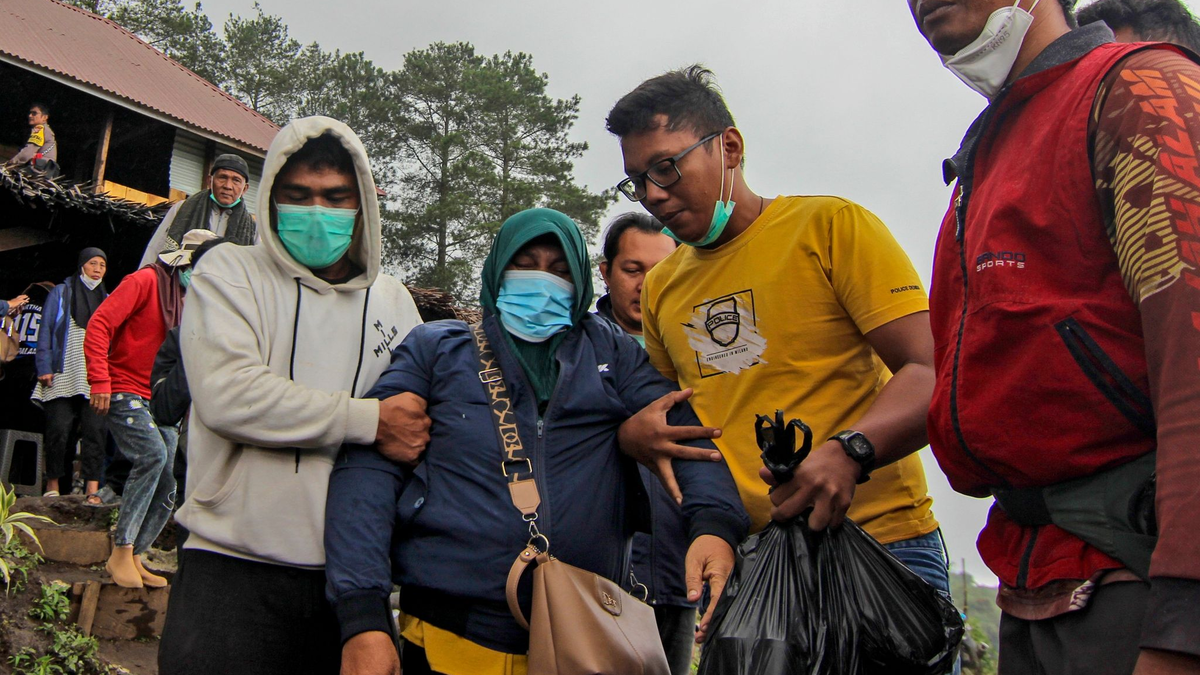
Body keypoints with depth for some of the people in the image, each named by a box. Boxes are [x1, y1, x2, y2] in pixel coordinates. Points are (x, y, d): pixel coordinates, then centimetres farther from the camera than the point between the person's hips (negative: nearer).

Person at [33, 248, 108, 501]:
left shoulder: (107, 300, 17)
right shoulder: (61, 293, 9)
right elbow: (46, 332, 4)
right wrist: (44, 368, -6)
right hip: (63, 377, -2)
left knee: (95, 430, -7)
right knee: (59, 430, -3)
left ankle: (92, 489, -8)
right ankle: (52, 485, 11)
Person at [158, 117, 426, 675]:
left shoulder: (393, 301, 13)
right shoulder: (229, 272, 2)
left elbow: (422, 421, 14)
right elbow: (229, 395, -14)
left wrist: (409, 441, -9)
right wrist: (370, 419, -14)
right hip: (235, 566, -3)